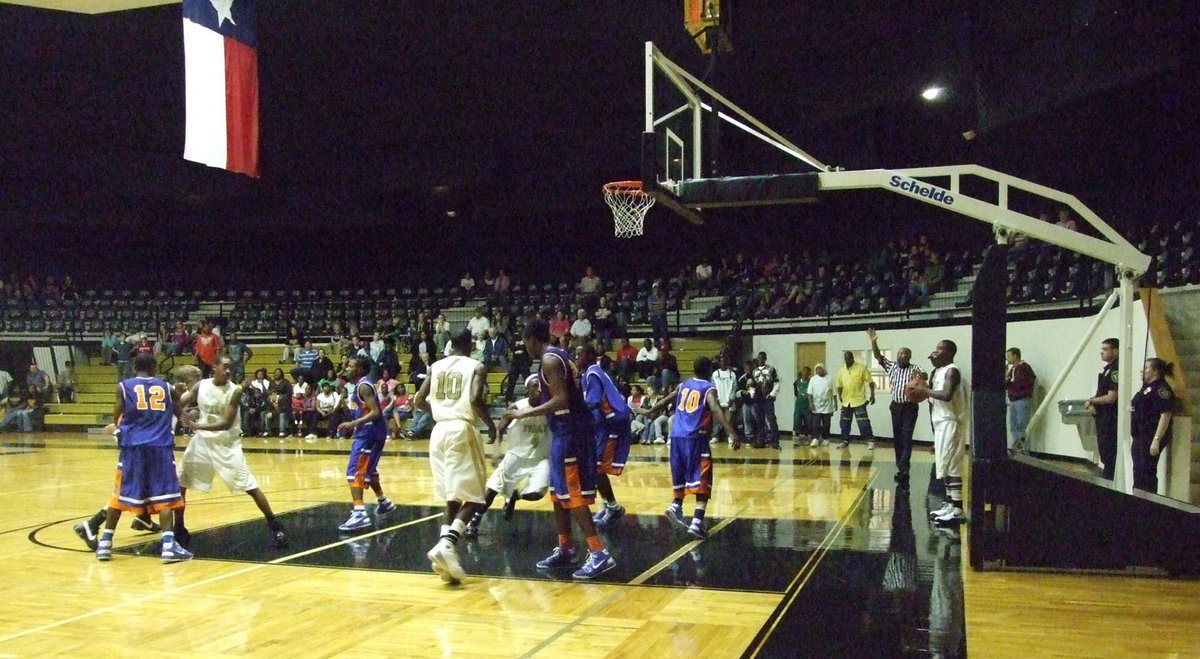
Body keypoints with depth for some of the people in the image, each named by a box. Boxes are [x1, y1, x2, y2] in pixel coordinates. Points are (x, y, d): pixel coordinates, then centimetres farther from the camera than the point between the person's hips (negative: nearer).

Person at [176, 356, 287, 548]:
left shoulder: (235, 391, -16)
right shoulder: (200, 385, -5)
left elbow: (226, 424, -22)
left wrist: (197, 425, -34)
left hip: (227, 443, -4)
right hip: (203, 440, 4)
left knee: (250, 487, -9)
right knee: (179, 483, 4)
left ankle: (275, 526, 0)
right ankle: (179, 529, 20)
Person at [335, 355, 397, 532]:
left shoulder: (364, 386, -16)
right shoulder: (359, 385, 15)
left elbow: (375, 413, -24)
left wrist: (353, 424, -28)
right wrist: (353, 426, 14)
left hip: (369, 433, -11)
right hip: (368, 432, 11)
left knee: (354, 471, -16)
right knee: (368, 469, 26)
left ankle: (360, 514, -25)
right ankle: (384, 502, 40)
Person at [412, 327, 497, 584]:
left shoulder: (436, 366, 13)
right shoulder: (477, 367, -1)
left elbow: (418, 402, 12)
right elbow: (475, 399, -17)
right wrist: (491, 425, -2)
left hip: (439, 430, 6)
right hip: (462, 430, -6)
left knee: (452, 498, 14)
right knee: (473, 499, -2)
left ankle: (446, 551, 2)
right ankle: (445, 545, -21)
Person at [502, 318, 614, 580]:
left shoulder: (549, 360, -15)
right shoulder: (559, 355, 16)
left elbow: (561, 400, -24)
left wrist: (526, 413, -20)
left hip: (568, 433, -10)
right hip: (568, 431, 10)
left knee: (573, 495, -9)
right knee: (559, 493, 16)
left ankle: (599, 553, -10)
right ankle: (565, 550, 23)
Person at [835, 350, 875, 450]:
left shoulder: (861, 368, -7)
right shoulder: (841, 371, 7)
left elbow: (870, 382, -5)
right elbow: (839, 385, 15)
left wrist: (872, 395, -10)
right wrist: (839, 395, 1)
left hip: (859, 401, -5)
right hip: (846, 402, 5)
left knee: (863, 422, -8)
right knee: (844, 423, 11)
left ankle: (870, 441, 0)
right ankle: (845, 441, 22)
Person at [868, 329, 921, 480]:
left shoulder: (914, 369, -5)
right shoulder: (891, 366, 6)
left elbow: (924, 376, -25)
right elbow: (878, 356, -4)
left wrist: (920, 375, -48)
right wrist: (874, 342, -20)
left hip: (910, 408, -4)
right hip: (896, 407, 4)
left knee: (906, 437, -8)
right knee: (896, 437, 9)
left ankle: (903, 469, -12)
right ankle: (900, 463, 21)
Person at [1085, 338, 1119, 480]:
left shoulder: (1115, 370, -17)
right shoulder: (1107, 369, 13)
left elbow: (1110, 398, -21)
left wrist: (1092, 401, -8)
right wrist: (1093, 404, 3)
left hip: (1110, 418, -10)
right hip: (1102, 417, 10)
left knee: (1108, 452, -5)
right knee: (1102, 448, 17)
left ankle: (1108, 479, -1)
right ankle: (1104, 478, 26)